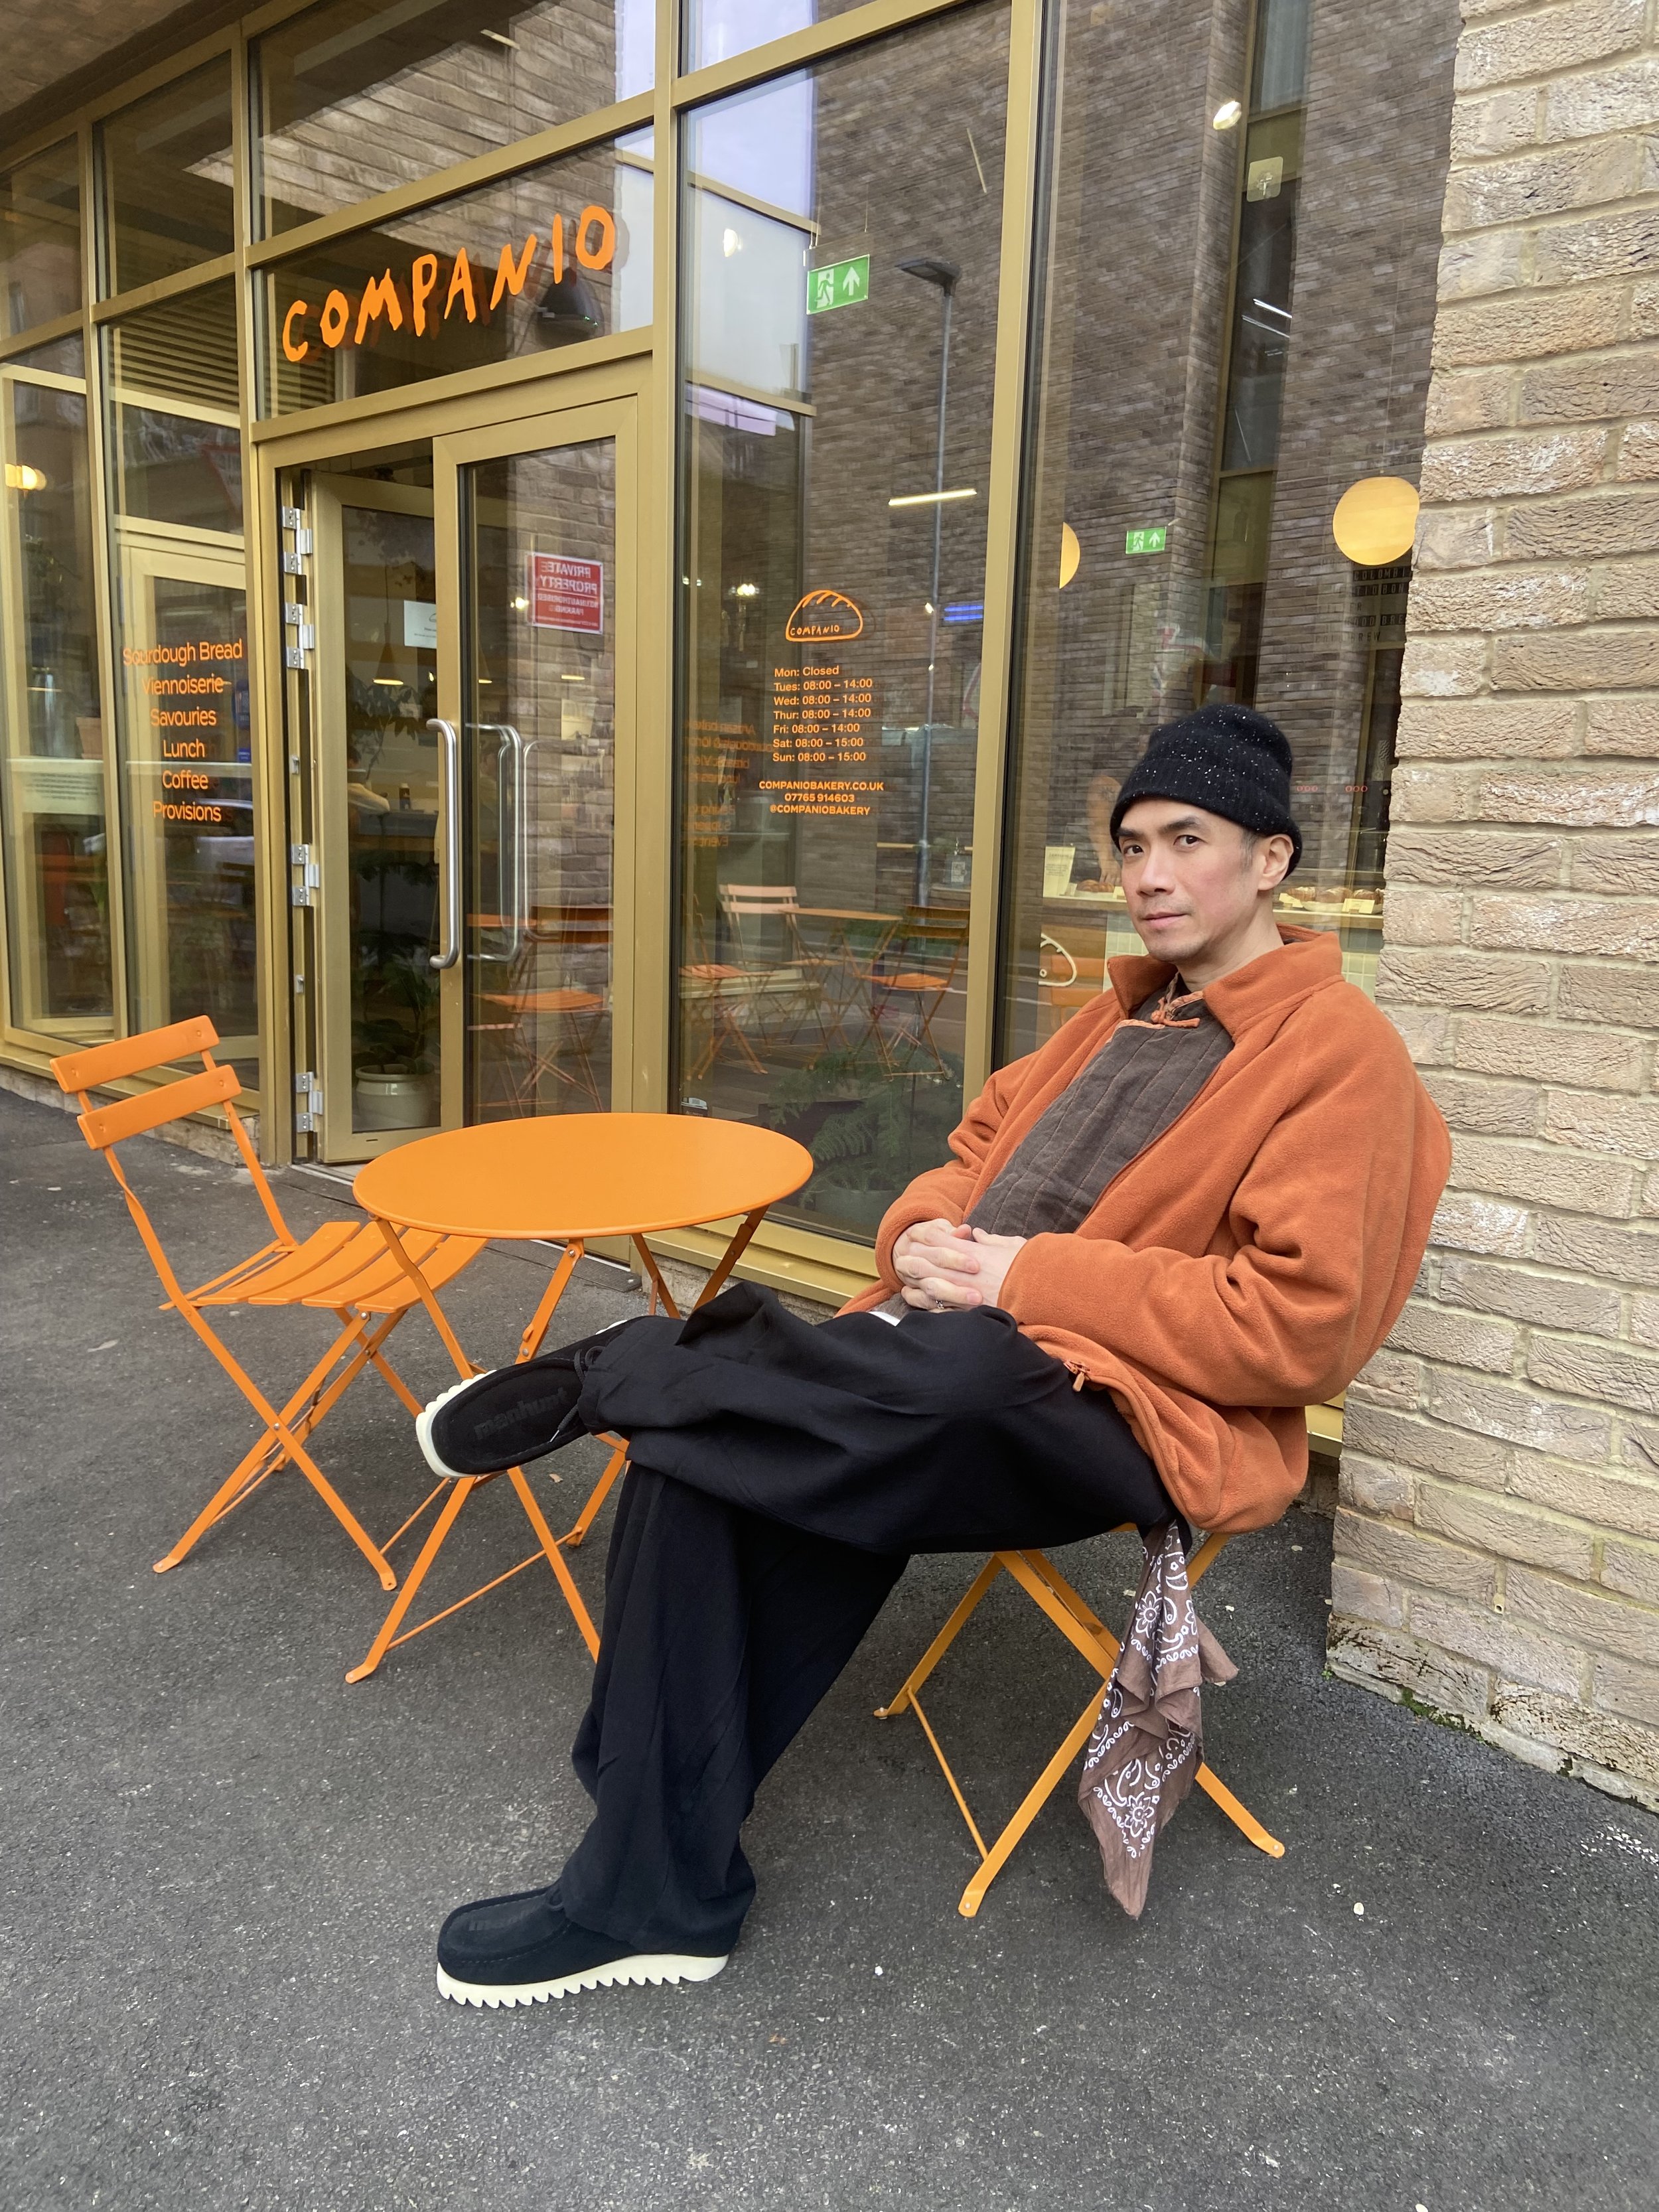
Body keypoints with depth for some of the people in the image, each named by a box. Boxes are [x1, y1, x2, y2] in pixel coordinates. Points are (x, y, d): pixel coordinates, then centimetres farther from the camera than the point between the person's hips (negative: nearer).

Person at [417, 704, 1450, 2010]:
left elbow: (1297, 1327, -15)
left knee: (950, 1370, -38)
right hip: (945, 1366, 7)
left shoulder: (1342, 1056, -5)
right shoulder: (1127, 1015, 19)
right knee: (699, 1463, -15)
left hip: (1134, 1415, -6)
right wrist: (924, 1233, -1)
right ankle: (653, 1895, -3)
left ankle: (610, 1375, -11)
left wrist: (1027, 1277, -16)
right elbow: (978, 1149, 23)